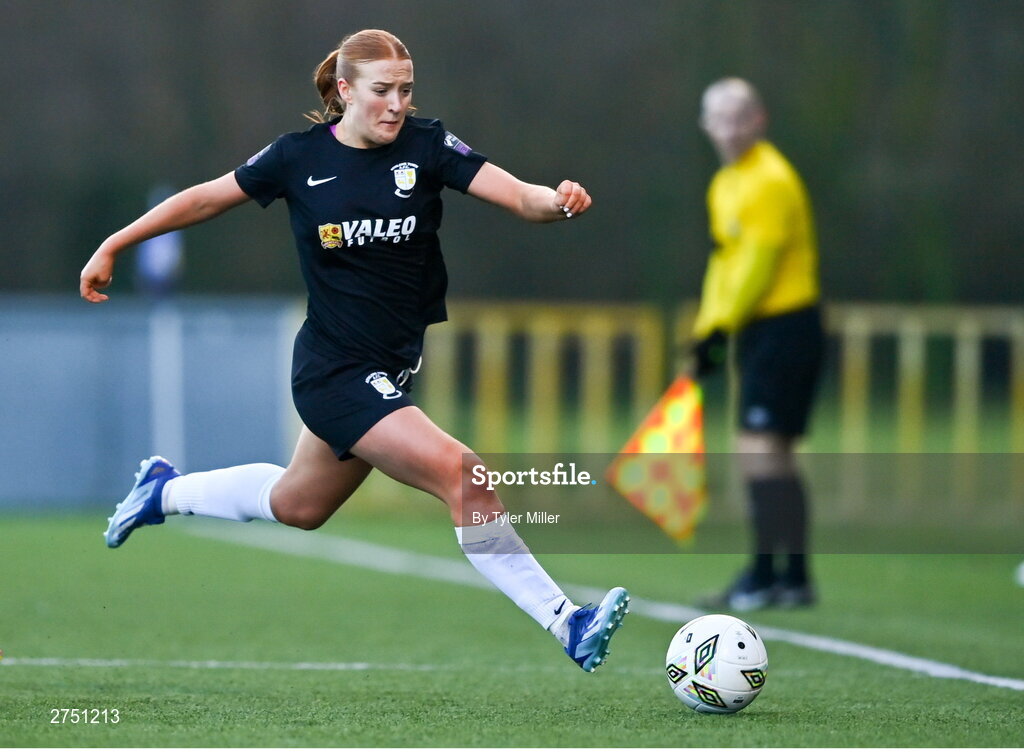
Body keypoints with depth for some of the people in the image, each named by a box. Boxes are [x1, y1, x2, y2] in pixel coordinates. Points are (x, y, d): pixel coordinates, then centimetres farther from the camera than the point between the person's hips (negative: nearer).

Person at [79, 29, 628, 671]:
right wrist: (113, 246, 7)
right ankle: (567, 624, -19)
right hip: (334, 371, -5)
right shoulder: (300, 156, -9)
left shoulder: (426, 147, -5)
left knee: (298, 506, 25)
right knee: (462, 475, -21)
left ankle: (165, 491, 50)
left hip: (392, 365, 5)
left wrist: (557, 201, -40)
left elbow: (515, 194, -17)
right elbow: (206, 199, 4)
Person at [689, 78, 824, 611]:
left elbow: (758, 263, -19)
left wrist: (721, 327, -18)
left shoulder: (770, 181, -14)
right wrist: (706, 328, 12)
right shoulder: (724, 186, 16)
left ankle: (764, 576, -14)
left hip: (784, 325, -10)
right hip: (760, 331, 10)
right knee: (772, 456, 11)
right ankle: (794, 579, 15)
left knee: (759, 448, -14)